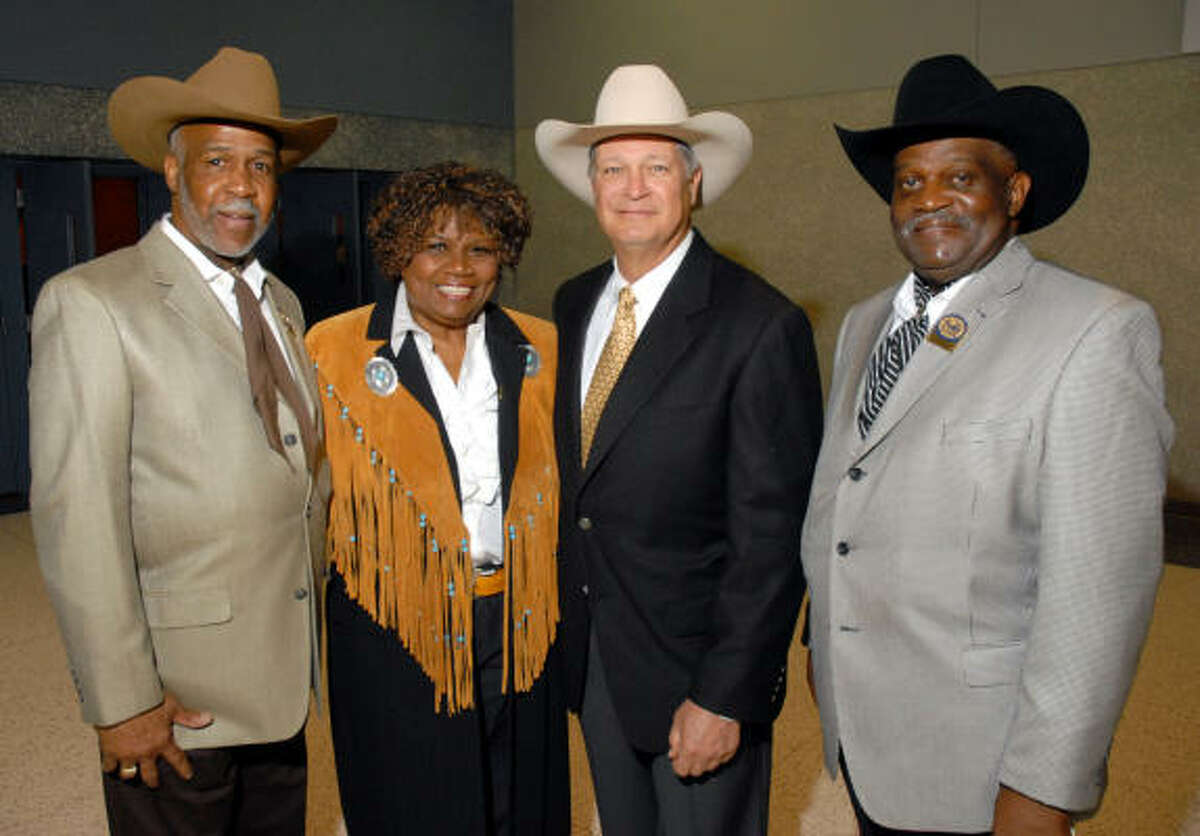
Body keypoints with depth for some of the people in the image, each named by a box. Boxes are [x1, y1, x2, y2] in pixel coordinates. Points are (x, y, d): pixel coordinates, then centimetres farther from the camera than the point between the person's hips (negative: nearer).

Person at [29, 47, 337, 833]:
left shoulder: (282, 303, 11)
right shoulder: (90, 303, -10)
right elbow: (77, 519, -15)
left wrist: (318, 640, 14)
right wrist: (121, 700, -16)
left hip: (284, 681, 6)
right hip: (179, 699, -6)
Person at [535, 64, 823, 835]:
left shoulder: (762, 326, -18)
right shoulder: (574, 304, 3)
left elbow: (772, 535, -18)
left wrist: (723, 697, -18)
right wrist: (563, 621, 9)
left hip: (696, 662, -6)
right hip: (591, 653, 6)